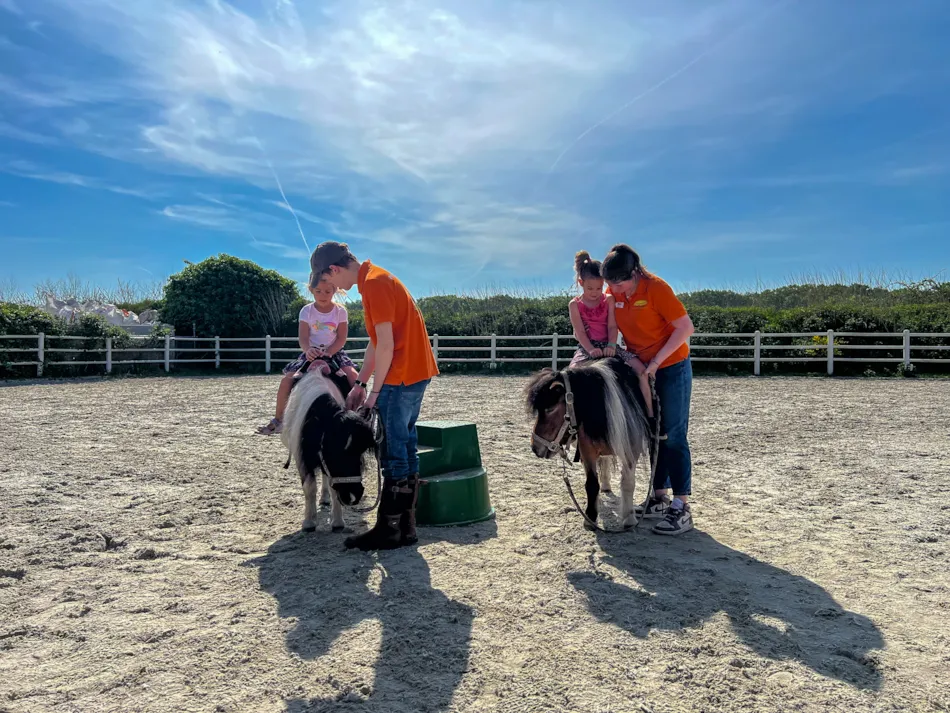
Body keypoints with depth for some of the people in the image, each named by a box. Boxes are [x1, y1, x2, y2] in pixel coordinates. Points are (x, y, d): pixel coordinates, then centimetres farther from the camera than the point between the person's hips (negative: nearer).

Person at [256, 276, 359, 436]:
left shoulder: (340, 311, -6)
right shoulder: (307, 311, -6)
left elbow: (341, 339, -7)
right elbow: (303, 338, -13)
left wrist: (327, 353, -22)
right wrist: (308, 350, -35)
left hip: (334, 353, -1)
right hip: (311, 354, 1)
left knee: (354, 376, -25)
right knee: (287, 379, -13)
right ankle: (278, 420, 4)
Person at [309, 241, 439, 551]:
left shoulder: (374, 283, -14)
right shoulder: (375, 280, 17)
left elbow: (386, 345, -18)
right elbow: (376, 343, 19)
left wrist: (374, 391, -11)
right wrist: (360, 384, 18)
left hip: (402, 376, -10)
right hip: (415, 373, 10)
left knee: (393, 453, -4)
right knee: (405, 448, 12)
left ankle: (387, 531, 5)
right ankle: (405, 526, 19)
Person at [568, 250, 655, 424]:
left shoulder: (609, 300, 7)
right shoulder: (575, 305, 1)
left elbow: (612, 326, 0)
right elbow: (580, 331, -6)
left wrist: (611, 345, -18)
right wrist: (591, 349, -22)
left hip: (608, 346, 2)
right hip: (587, 348, -2)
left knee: (640, 369, -16)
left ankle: (650, 416, -9)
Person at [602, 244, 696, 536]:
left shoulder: (656, 288, -21)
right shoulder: (613, 292, -3)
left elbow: (685, 327, -21)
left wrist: (656, 361, -23)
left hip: (672, 368, -7)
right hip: (643, 370, 7)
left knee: (674, 437, -6)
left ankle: (682, 509, 0)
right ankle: (660, 498, 22)